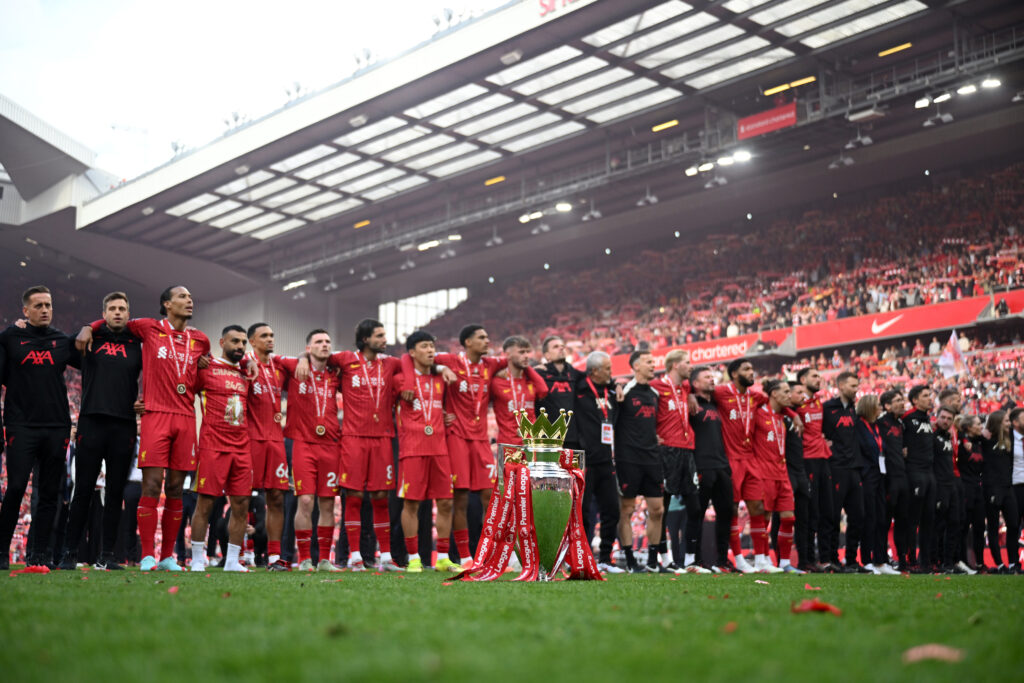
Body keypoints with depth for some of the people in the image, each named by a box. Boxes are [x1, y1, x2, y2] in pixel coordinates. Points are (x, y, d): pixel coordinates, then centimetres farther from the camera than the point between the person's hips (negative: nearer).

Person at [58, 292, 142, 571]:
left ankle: (107, 555, 9)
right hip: (92, 421, -1)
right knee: (83, 490, -1)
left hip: (124, 425, 1)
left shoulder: (136, 344, 11)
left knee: (115, 492, 4)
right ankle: (69, 553, 5)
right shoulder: (92, 338, 9)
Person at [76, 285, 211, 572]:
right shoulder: (149, 328, 5)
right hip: (156, 415, -3)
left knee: (176, 488, 4)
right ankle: (147, 556, -5)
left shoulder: (200, 340, 14)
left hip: (186, 417, 3)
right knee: (152, 485, -9)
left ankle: (168, 557, 9)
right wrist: (88, 327, 5)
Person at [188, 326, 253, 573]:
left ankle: (232, 560, 12)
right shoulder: (206, 369, 0)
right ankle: (197, 559, 7)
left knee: (241, 505, 4)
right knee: (205, 503, -4)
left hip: (242, 447, 6)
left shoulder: (245, 375, 18)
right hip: (213, 446, -6)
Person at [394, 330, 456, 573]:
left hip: (439, 448, 4)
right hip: (412, 448, -4)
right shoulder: (402, 378, 1)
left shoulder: (441, 378, 15)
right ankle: (413, 558, 6)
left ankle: (443, 558, 13)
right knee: (411, 503, -3)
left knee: (446, 503, 3)